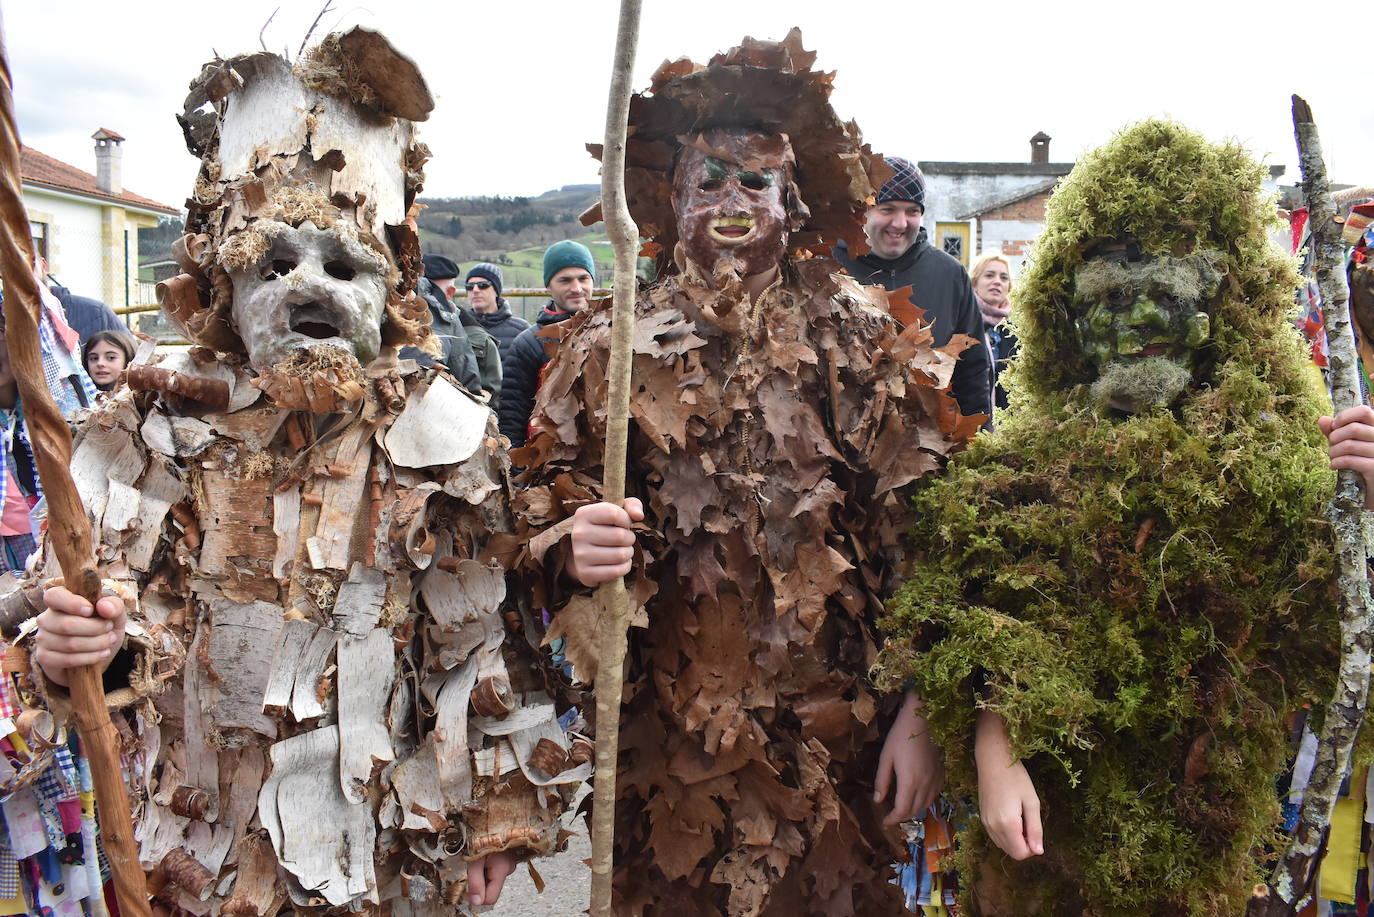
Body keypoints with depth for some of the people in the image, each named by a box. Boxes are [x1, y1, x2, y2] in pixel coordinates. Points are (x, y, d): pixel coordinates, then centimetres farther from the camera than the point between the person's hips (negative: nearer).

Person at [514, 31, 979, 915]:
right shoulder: (609, 346, 1)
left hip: (833, 730, 0)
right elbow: (537, 513, 3)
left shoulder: (862, 337, -1)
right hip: (663, 734, 1)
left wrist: (921, 712, -8)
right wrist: (573, 547, -20)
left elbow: (926, 535, -4)